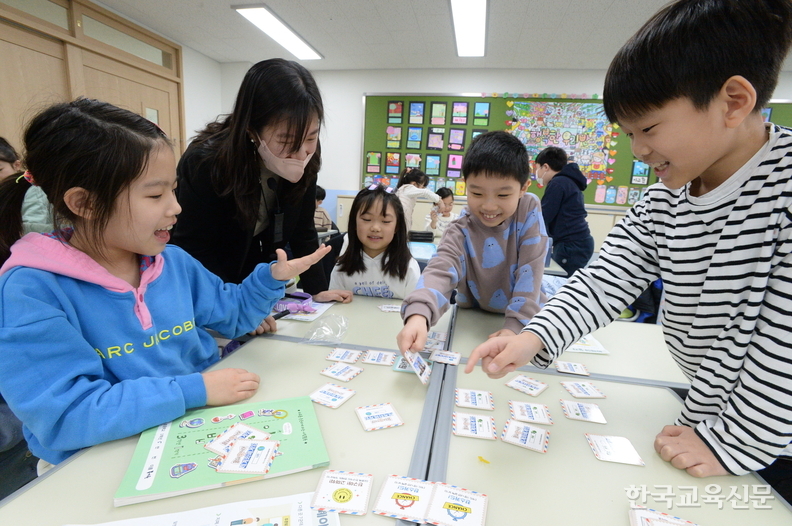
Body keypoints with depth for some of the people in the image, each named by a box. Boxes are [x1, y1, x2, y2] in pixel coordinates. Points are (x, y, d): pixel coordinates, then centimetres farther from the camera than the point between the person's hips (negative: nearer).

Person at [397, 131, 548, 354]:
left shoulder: (529, 210, -14)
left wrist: (515, 326, -25)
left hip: (524, 319, 2)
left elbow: (531, 269, -16)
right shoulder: (461, 232, -18)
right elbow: (440, 270, -36)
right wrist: (418, 315, -56)